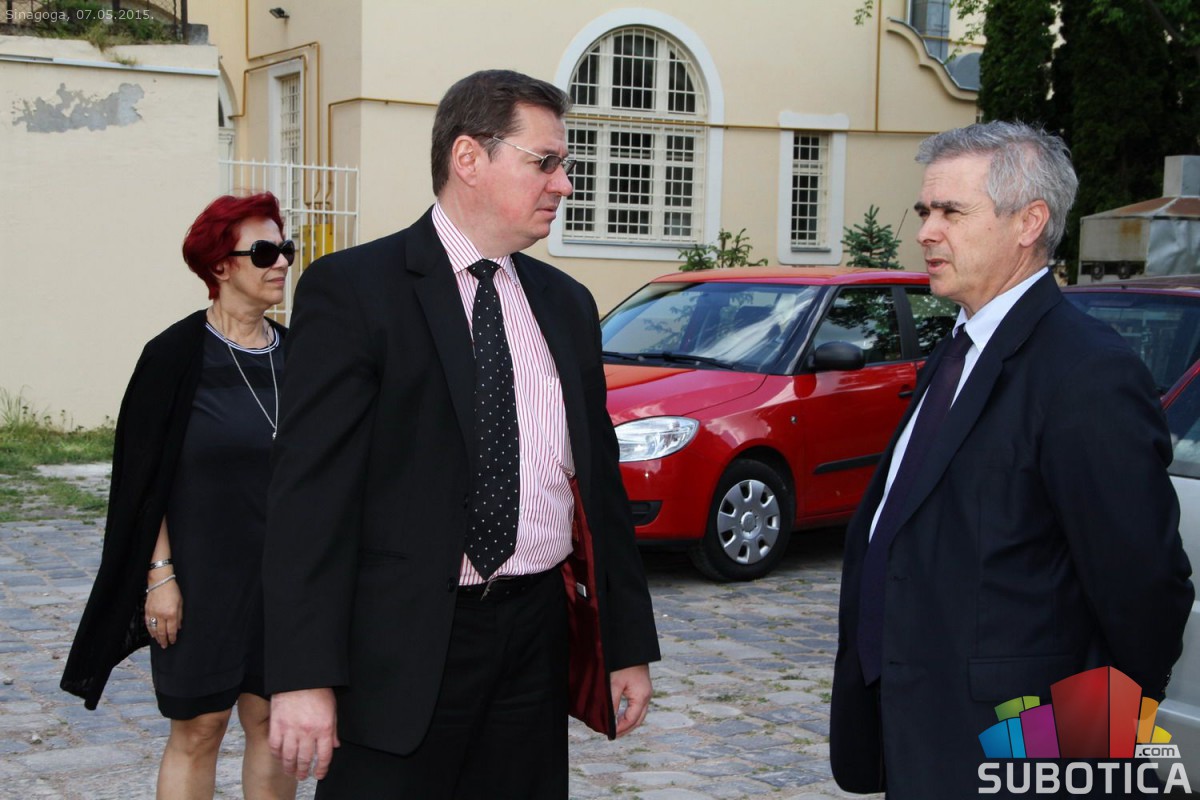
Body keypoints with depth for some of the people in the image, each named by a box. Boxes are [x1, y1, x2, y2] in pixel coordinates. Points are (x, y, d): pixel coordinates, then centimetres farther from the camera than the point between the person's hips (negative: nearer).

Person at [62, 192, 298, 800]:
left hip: (280, 573, 4)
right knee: (198, 729, 3)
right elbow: (147, 475, -7)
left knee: (273, 723, 9)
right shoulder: (177, 355, -8)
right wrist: (161, 574, -12)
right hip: (202, 573, -4)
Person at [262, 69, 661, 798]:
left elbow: (600, 478, 15)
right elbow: (310, 490, -11)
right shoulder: (351, 291, -6)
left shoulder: (567, 304, 13)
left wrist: (629, 643, 13)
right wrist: (303, 676, -17)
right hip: (403, 647, -5)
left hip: (537, 634, 6)